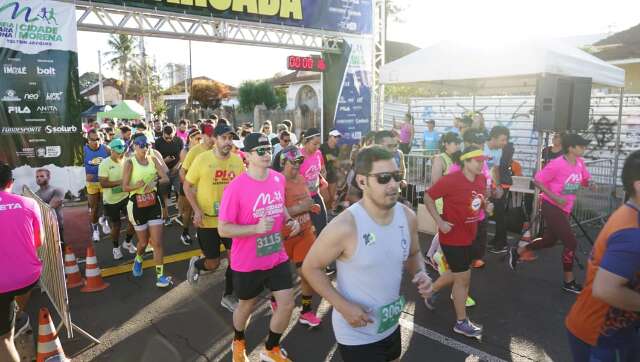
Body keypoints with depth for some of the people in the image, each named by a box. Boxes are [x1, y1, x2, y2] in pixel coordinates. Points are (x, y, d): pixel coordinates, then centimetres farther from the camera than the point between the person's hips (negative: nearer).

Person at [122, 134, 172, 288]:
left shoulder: (153, 159, 1)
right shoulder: (130, 163, -9)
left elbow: (166, 178, -4)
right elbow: (125, 187, -11)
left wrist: (154, 182, -24)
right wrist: (137, 185, -31)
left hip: (154, 203, 2)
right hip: (137, 205, -2)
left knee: (157, 242, -2)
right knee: (144, 241, 12)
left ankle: (160, 275, 6)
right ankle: (138, 260, 47)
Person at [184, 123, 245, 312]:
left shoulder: (237, 160, -6)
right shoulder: (202, 159, -14)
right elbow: (187, 186, -6)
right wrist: (197, 210, -16)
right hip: (207, 220, -3)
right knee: (213, 264, 6)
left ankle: (228, 296, 26)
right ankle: (196, 264, 42)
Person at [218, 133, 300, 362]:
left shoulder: (279, 179, -4)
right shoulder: (236, 187, -22)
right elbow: (223, 229, -19)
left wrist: (289, 220, -4)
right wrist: (256, 228, -32)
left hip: (277, 257, 5)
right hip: (248, 262, -4)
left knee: (287, 304, 6)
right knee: (247, 305, 18)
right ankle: (238, 343, 51)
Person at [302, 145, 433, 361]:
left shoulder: (408, 216, -9)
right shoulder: (345, 227, -27)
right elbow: (310, 267, -16)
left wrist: (420, 274, -11)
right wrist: (343, 306, -22)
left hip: (391, 326, 6)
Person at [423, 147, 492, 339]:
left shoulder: (481, 179, 0)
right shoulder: (451, 180, -22)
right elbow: (428, 197, -16)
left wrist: (486, 205, -4)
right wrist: (439, 221, -22)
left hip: (469, 236, 8)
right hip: (453, 237, -8)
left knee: (456, 273, 23)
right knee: (464, 277, 1)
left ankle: (431, 291, 49)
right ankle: (461, 323, 19)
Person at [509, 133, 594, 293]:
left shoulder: (580, 162, 1)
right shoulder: (557, 164, -22)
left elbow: (585, 179, 16)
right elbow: (537, 180, -17)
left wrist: (589, 183, -9)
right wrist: (555, 197, -23)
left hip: (565, 209, 8)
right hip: (551, 207, -8)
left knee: (549, 241, 19)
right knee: (571, 242, -7)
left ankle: (517, 252, 37)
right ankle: (569, 282, 9)